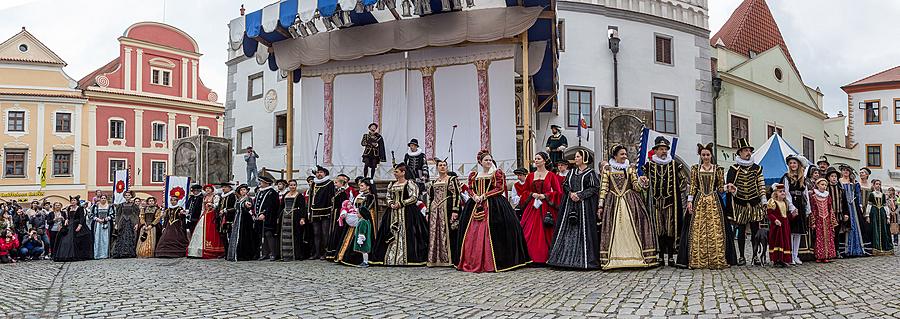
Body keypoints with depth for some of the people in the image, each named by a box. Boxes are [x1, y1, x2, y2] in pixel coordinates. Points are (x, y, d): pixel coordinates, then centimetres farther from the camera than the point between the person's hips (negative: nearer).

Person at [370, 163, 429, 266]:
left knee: (405, 235, -10)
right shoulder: (391, 185, 16)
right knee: (392, 235, 1)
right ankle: (391, 260, 4)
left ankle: (405, 259, -8)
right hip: (393, 213, 6)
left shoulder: (410, 183, -2)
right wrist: (391, 204, -3)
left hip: (407, 212, -6)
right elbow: (388, 197, 18)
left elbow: (414, 197, -9)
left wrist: (401, 203, -13)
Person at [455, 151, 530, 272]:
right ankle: (472, 262, 4)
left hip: (493, 206, -4)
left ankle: (491, 262, -8)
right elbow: (470, 189, 14)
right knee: (473, 234, -1)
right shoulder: (473, 175, 17)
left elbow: (500, 188, -4)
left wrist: (484, 195, -11)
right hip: (476, 206, 4)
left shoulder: (497, 173, 5)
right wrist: (475, 196, -8)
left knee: (490, 234, -11)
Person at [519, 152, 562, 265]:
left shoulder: (551, 175, 1)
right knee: (530, 233, -2)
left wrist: (545, 195, -10)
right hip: (532, 207, 3)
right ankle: (533, 257, 5)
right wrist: (532, 194, -4)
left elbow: (558, 192, -1)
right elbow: (524, 191, 15)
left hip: (546, 207, -3)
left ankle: (546, 257, 4)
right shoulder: (530, 176, 11)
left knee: (546, 232, -4)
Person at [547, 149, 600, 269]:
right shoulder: (572, 172, 17)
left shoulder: (591, 173, 0)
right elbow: (565, 185, 13)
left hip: (584, 204, -5)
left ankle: (583, 259, -2)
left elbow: (595, 188, -7)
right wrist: (571, 193, -7)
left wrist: (580, 195, -14)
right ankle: (567, 257, 7)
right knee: (568, 230, 3)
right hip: (570, 204, 6)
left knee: (583, 230, -7)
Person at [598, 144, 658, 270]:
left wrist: (640, 182, -17)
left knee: (632, 230, -6)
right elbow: (603, 188, 5)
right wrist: (601, 205, 0)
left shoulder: (631, 168, 9)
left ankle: (636, 257, -3)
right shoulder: (607, 168, 6)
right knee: (613, 231, -2)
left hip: (630, 202, 1)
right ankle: (612, 259, 0)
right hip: (613, 202, -1)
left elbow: (636, 187, 6)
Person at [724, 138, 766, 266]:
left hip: (754, 203, 2)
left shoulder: (757, 168, 7)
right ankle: (741, 256, 9)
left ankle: (755, 255, 13)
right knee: (741, 231, 3)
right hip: (740, 204, -2)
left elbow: (761, 186, 8)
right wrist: (732, 189, -26)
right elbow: (729, 185, -3)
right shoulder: (734, 168, 1)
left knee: (755, 230, 4)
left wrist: (764, 201, 3)